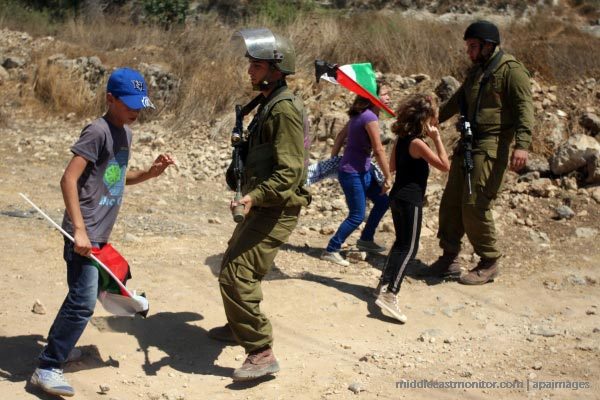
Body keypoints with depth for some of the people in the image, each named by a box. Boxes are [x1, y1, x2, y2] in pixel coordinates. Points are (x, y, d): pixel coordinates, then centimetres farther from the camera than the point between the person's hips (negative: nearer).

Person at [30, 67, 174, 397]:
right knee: (83, 303, -10)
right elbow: (69, 179, -20)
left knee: (81, 295, 19)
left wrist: (150, 173, 7)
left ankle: (57, 346, 34)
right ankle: (47, 368, -2)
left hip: (99, 233, 9)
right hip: (84, 233, -9)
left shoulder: (125, 132, 11)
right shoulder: (98, 131, -16)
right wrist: (79, 230, -24)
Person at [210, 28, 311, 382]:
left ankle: (262, 353, -10)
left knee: (237, 274, -16)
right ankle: (240, 326, 43)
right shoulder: (269, 104, 14)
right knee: (233, 263, 24)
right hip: (263, 206, 11)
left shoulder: (285, 109, -18)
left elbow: (290, 171, -25)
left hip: (276, 210, -11)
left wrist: (255, 196, -36)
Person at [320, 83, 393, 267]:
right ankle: (331, 251, 5)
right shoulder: (370, 117, -22)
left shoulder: (360, 114, 6)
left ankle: (366, 240, 31)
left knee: (383, 201, 16)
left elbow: (341, 135, 13)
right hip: (352, 173, -10)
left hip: (364, 171, 10)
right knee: (357, 216, -4)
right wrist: (388, 177, -17)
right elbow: (379, 150, -22)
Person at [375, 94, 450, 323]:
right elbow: (445, 166, -17)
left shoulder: (401, 139, 7)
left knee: (401, 243, 21)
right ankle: (389, 295, -16)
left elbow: (391, 166, 20)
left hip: (397, 197, 9)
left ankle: (384, 285, 26)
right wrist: (437, 138, -15)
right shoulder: (417, 143, -18)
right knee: (409, 249, -8)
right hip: (411, 200, -9)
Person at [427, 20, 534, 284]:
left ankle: (489, 263, 6)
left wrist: (522, 145, -28)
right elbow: (457, 102, 31)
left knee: (475, 206, -10)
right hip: (468, 143, 8)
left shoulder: (511, 70, -7)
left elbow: (524, 109, -16)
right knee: (451, 202, 7)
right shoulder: (476, 71, 19)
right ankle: (449, 259, 18)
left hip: (492, 146, -8)